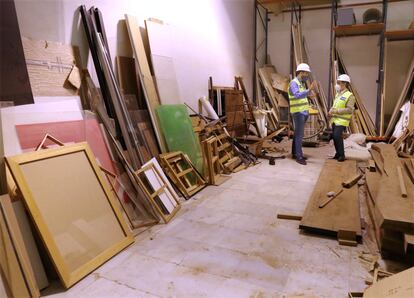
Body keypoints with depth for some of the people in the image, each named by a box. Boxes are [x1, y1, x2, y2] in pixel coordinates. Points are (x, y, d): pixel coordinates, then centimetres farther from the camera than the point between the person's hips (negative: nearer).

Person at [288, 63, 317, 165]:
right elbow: (297, 95, -31)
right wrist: (309, 90, -38)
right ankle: (299, 156, -6)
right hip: (298, 112, -9)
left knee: (298, 133, 12)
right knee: (299, 134, -9)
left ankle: (295, 153, 20)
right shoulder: (294, 83, -14)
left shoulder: (302, 83, 16)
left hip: (303, 112, 9)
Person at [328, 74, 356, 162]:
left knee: (337, 136, -15)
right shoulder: (338, 94, 16)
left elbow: (350, 109, -17)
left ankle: (341, 155, -2)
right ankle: (338, 153, 22)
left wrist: (336, 111, -21)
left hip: (342, 121, -8)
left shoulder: (349, 95, -9)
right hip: (335, 119, 8)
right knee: (334, 137, 9)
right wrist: (331, 110, 4)